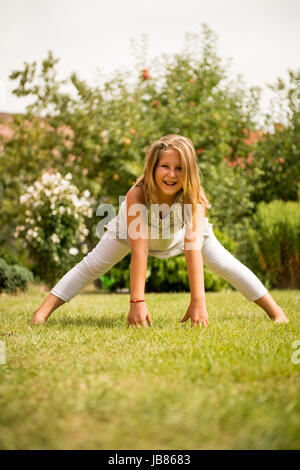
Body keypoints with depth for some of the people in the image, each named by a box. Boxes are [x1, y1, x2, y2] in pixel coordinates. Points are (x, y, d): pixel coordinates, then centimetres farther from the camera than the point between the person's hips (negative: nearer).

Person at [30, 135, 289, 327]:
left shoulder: (194, 198, -41)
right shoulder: (137, 195, -44)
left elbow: (193, 249, -48)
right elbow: (139, 251, -48)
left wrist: (198, 301, -55)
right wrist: (137, 302, -54)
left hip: (178, 230, 1)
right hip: (137, 228, -1)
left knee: (225, 264, -2)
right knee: (91, 266, -6)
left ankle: (275, 310, 11)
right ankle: (43, 311, 3)